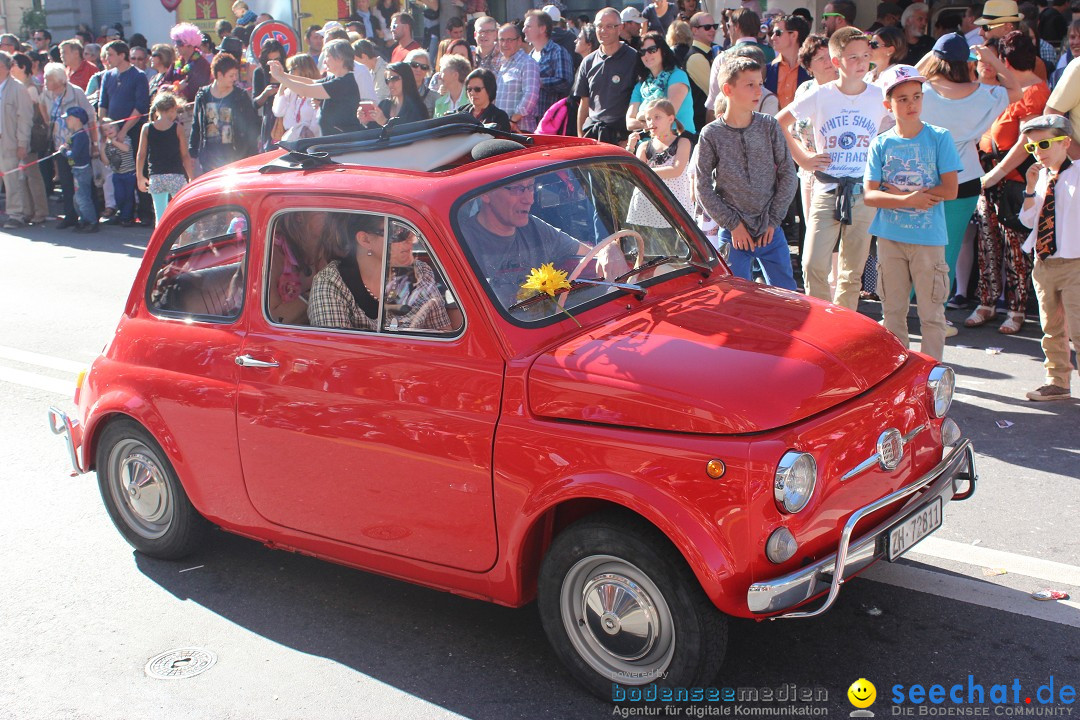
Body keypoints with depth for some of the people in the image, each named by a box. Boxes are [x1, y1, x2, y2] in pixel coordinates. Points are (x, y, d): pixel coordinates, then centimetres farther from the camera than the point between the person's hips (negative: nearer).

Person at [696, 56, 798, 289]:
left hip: (771, 231, 2)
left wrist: (773, 219, -3)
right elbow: (704, 188, -4)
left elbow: (788, 176, 3)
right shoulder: (711, 134, -5)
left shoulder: (769, 126, 1)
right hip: (733, 234, -2)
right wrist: (733, 224, -7)